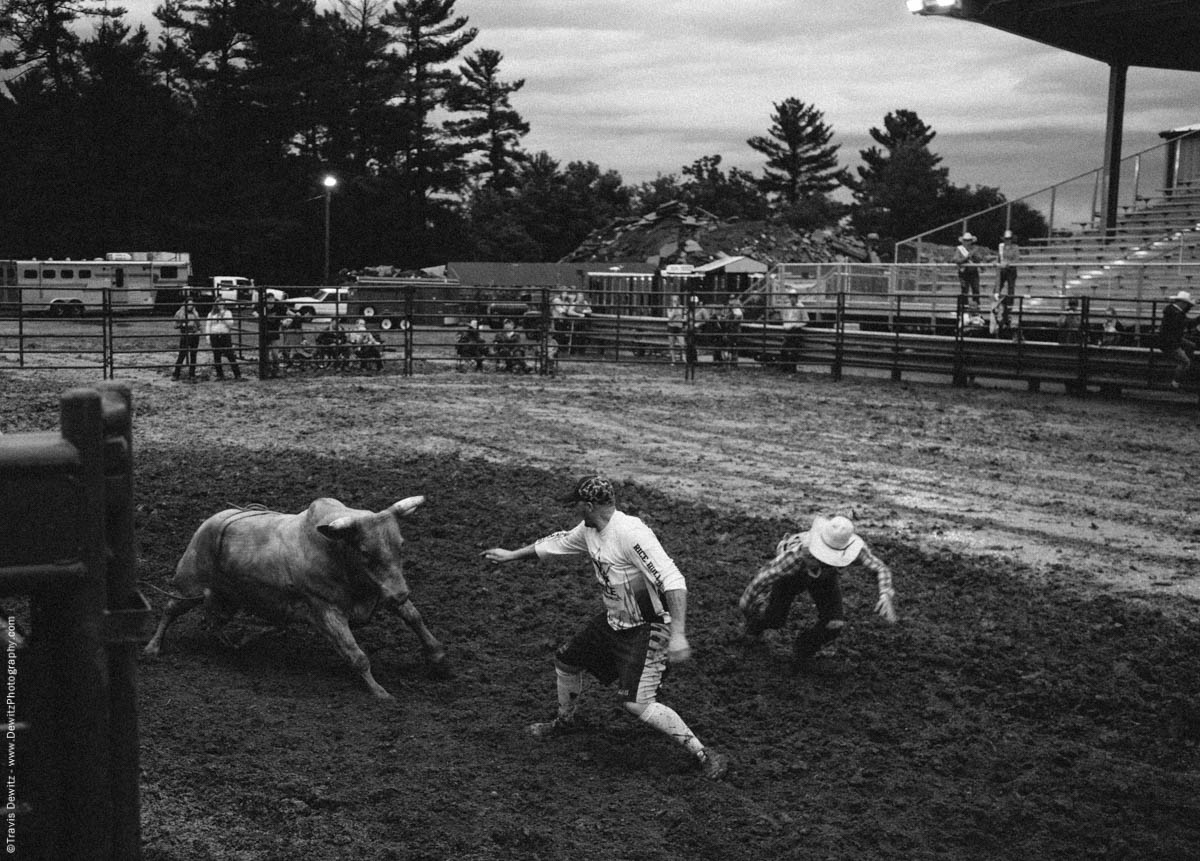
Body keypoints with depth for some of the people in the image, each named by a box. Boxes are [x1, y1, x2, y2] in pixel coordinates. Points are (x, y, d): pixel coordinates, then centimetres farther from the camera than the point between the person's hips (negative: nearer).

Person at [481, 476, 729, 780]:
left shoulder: (630, 532, -29)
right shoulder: (588, 530, 1)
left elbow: (673, 580, -35)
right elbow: (557, 543, 22)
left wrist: (678, 634, -43)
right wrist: (512, 555, 30)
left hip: (647, 627, -9)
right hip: (614, 619, 9)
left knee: (636, 703, -18)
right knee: (565, 659, 20)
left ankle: (704, 754, -8)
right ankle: (565, 720, 48)